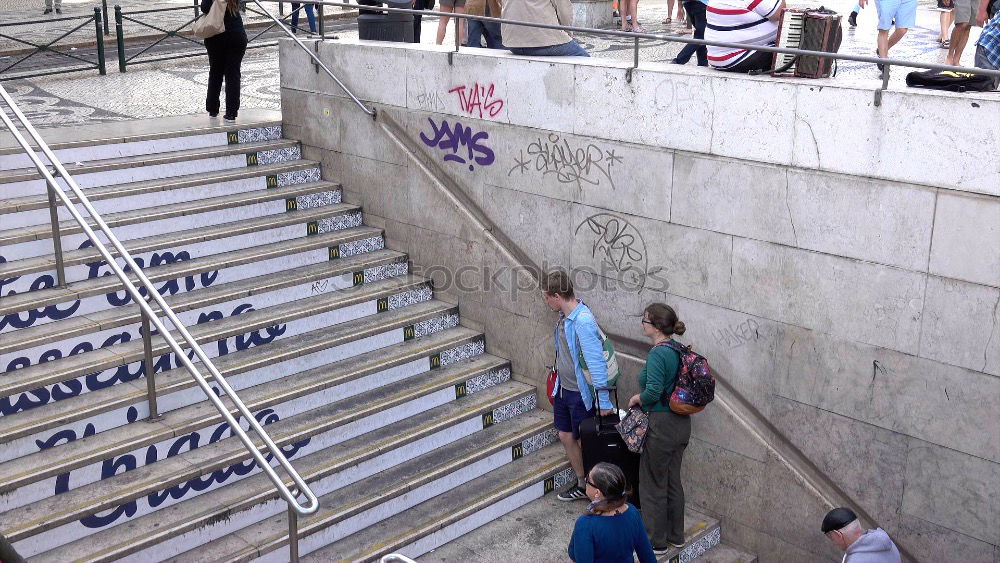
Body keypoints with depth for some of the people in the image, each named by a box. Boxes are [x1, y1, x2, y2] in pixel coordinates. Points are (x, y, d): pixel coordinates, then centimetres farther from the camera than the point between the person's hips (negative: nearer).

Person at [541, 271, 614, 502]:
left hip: (581, 393, -9)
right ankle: (582, 485, 31)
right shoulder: (564, 316, 2)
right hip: (563, 388, 9)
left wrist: (604, 401, -26)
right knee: (566, 437, 16)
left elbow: (596, 362, -27)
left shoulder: (583, 321, -27)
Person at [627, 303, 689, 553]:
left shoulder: (657, 354, -21)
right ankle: (676, 535, 33)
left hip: (661, 426, -9)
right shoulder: (677, 350, 6)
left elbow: (653, 392, -30)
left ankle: (657, 541, 18)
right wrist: (644, 396, 12)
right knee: (673, 480, 20)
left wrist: (637, 398, -10)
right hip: (681, 423, 9)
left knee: (653, 485, 6)